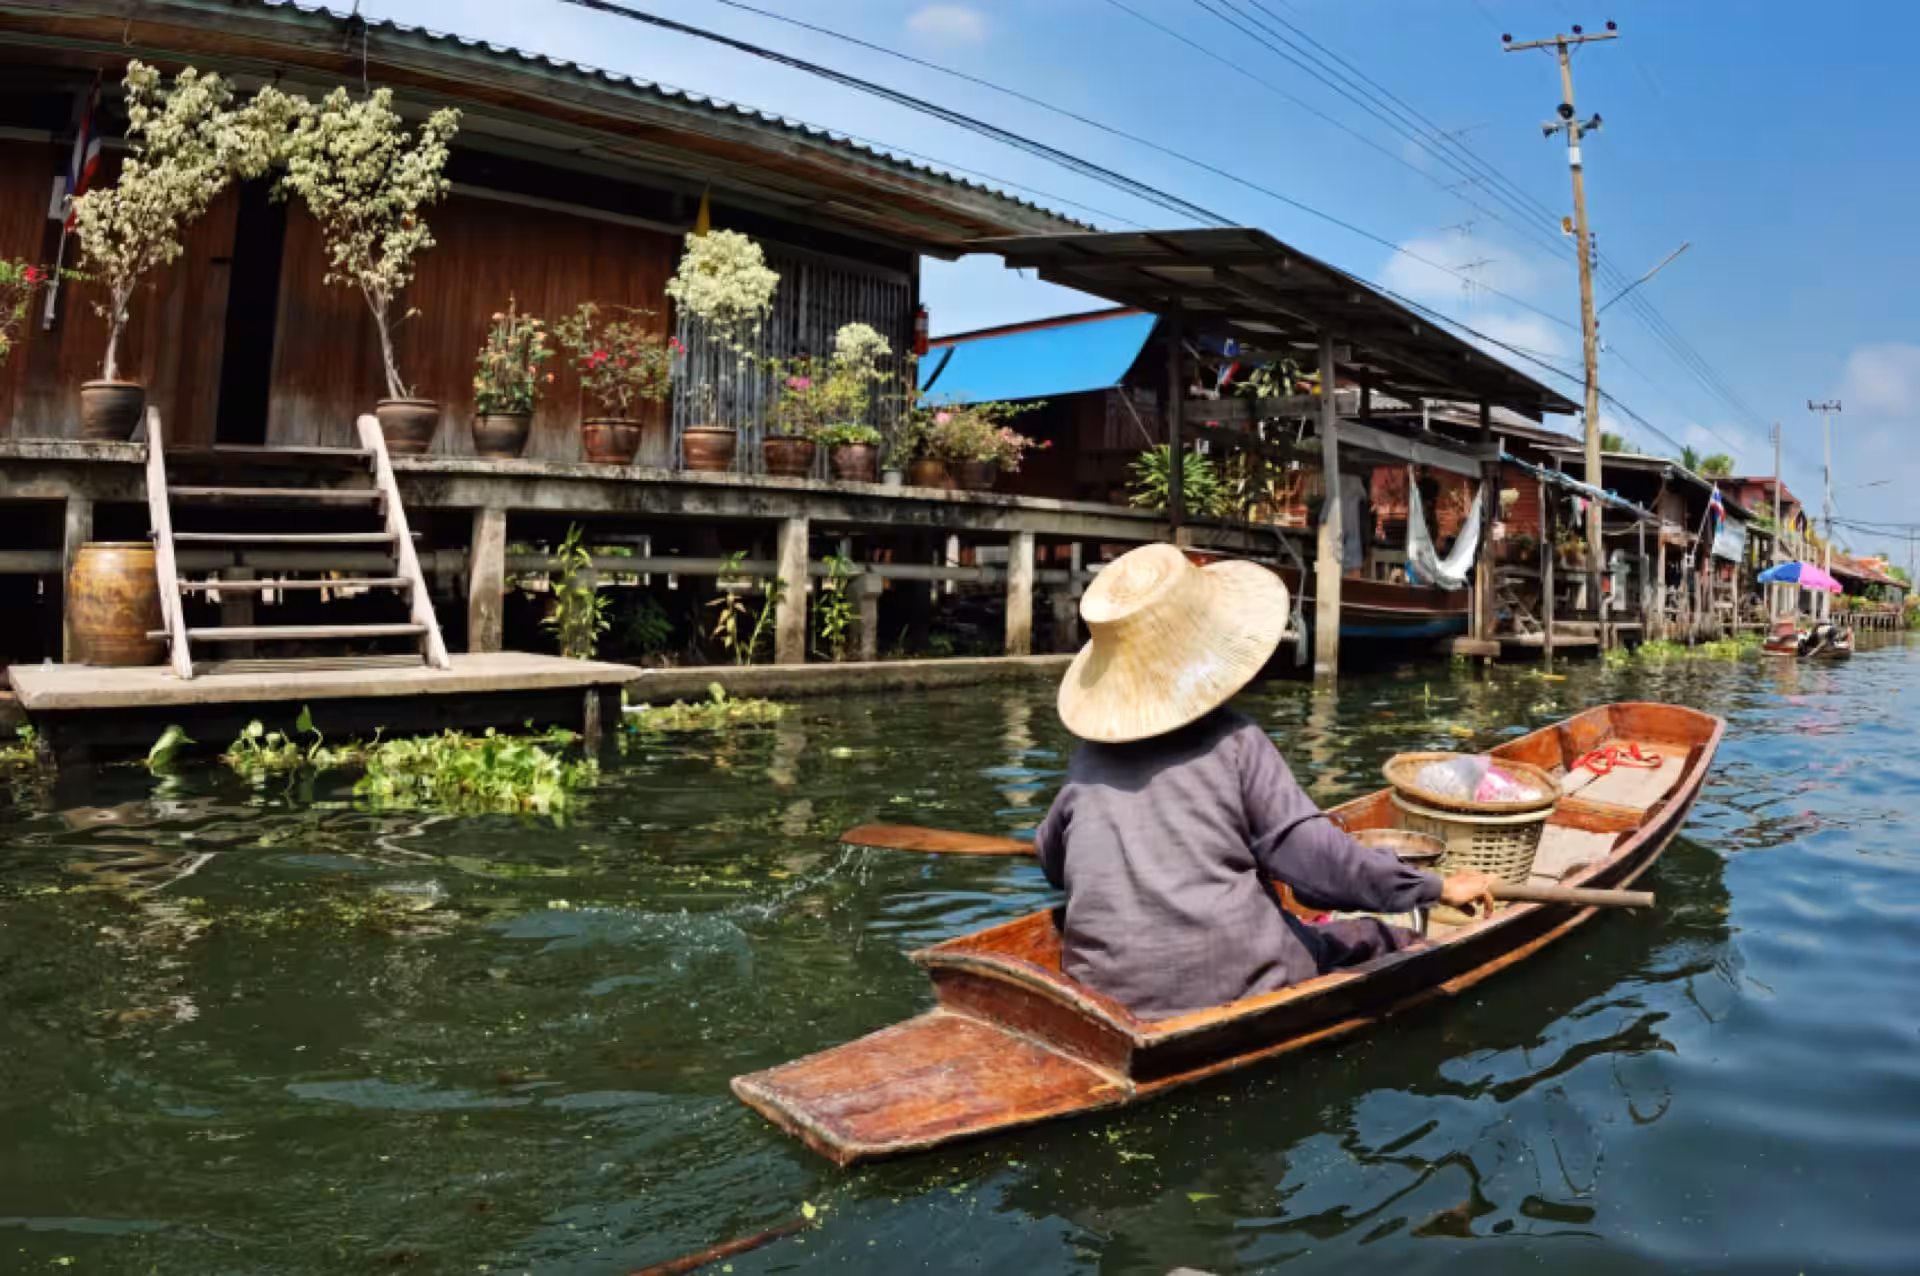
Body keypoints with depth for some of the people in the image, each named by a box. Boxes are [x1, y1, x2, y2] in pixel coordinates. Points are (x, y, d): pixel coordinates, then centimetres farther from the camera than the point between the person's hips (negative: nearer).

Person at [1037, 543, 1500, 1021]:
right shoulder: (1234, 743, -6)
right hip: (1237, 987, -4)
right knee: (1374, 939, 17)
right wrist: (1436, 888, 2)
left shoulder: (1088, 758, 7)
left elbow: (1050, 861, 21)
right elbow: (1311, 850, -8)